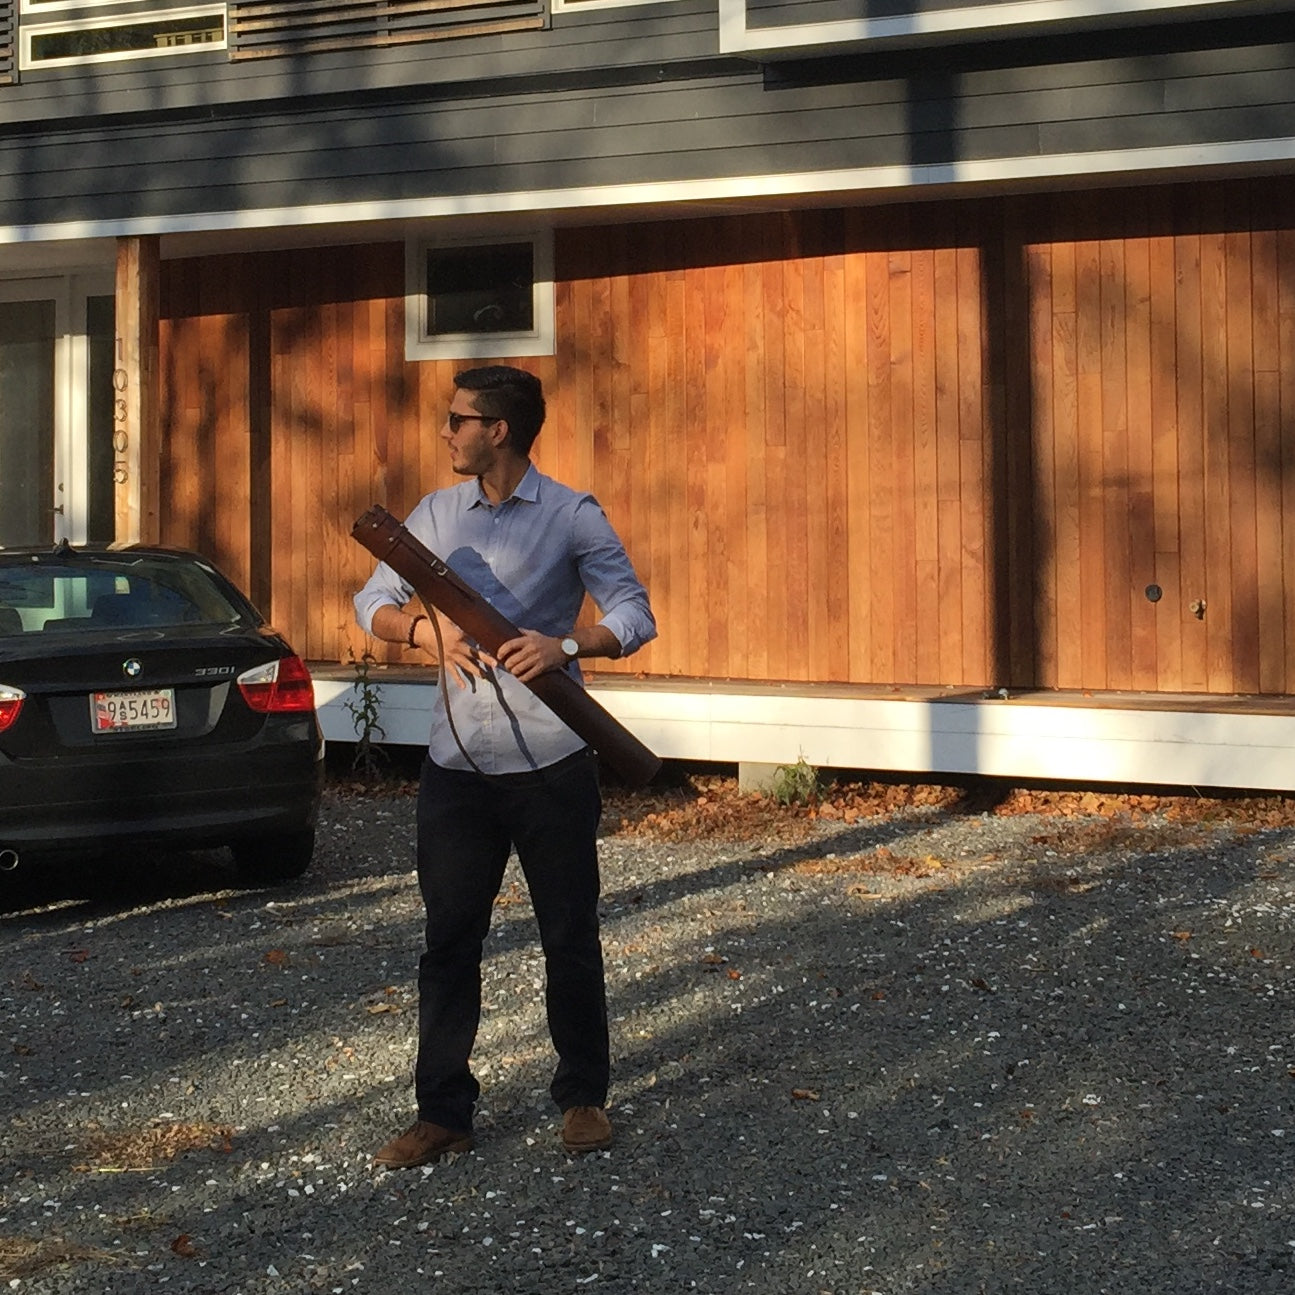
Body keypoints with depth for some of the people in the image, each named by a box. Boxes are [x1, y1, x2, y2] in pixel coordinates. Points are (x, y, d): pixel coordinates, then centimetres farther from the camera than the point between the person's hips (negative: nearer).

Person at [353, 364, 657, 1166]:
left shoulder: (573, 516, -3)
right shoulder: (438, 514, 9)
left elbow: (635, 617, -7)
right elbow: (373, 603, 10)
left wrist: (568, 645, -27)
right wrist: (425, 631, -11)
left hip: (550, 762, -3)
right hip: (457, 764, 4)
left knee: (570, 935, 6)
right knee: (449, 941, 4)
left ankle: (584, 1096, 21)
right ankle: (443, 1113, 12)